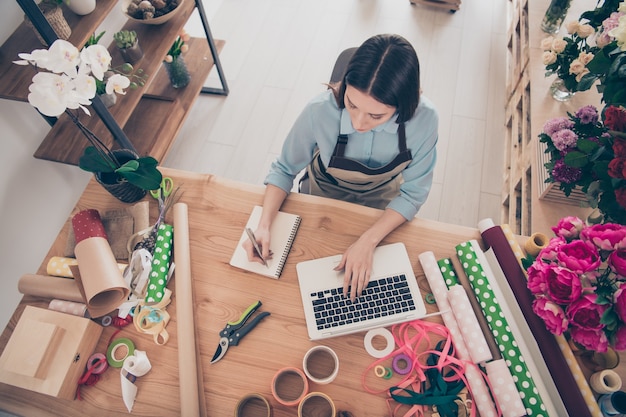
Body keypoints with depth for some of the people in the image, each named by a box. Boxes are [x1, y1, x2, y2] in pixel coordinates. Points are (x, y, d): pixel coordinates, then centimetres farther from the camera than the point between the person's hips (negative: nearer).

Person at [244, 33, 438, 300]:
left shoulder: (423, 118, -33)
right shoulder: (320, 111, -36)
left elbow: (412, 193, -20)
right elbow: (284, 170, -19)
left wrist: (367, 241, -31)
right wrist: (264, 225, -33)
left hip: (381, 202, 1)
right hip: (325, 195, 0)